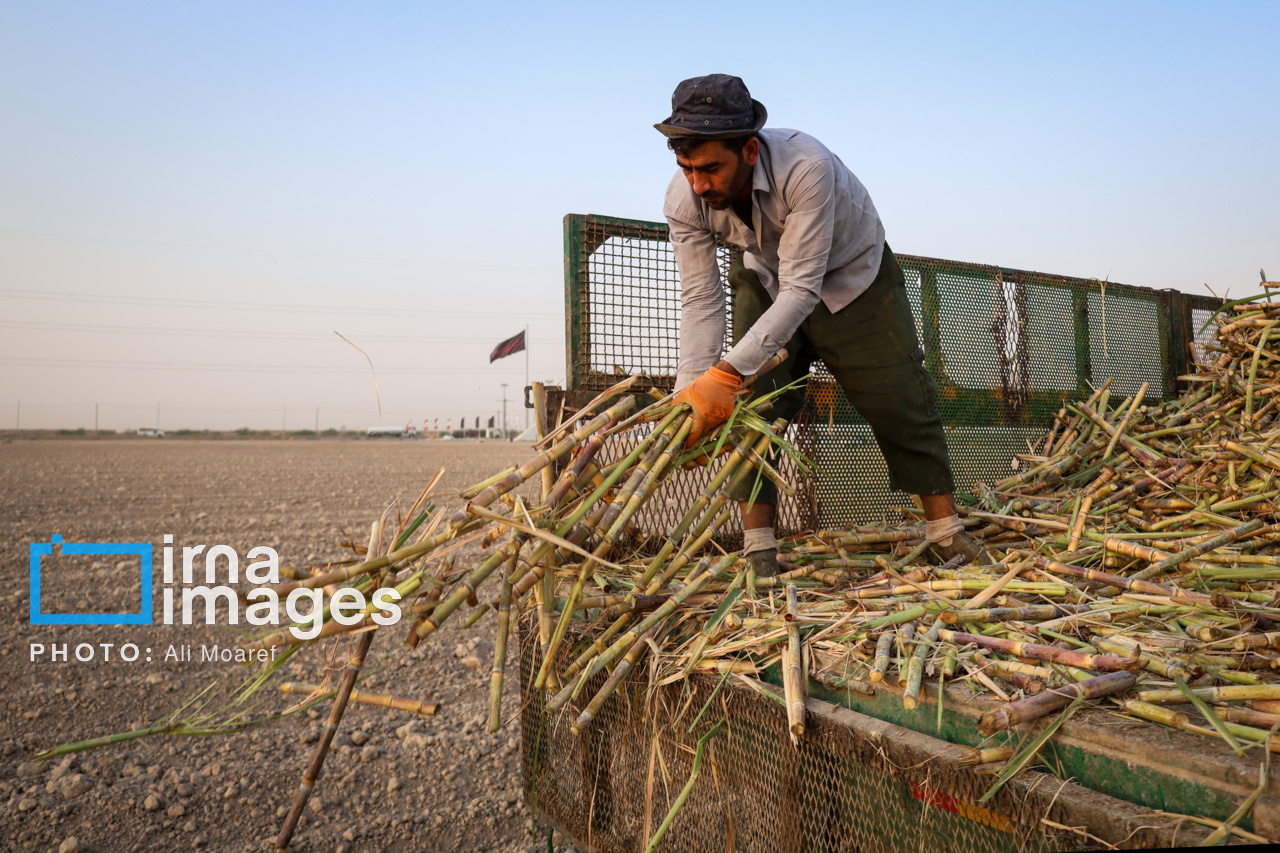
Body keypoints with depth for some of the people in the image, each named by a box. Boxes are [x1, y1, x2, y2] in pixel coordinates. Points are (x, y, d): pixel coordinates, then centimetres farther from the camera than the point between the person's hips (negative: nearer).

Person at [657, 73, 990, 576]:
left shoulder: (806, 167, -42)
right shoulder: (683, 201, -27)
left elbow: (801, 290, -42)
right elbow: (700, 298, -22)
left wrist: (727, 373, -50)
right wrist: (690, 393, -33)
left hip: (852, 275, -3)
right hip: (766, 280, 3)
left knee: (901, 403, 2)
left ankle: (946, 535, 18)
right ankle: (758, 549, -4)